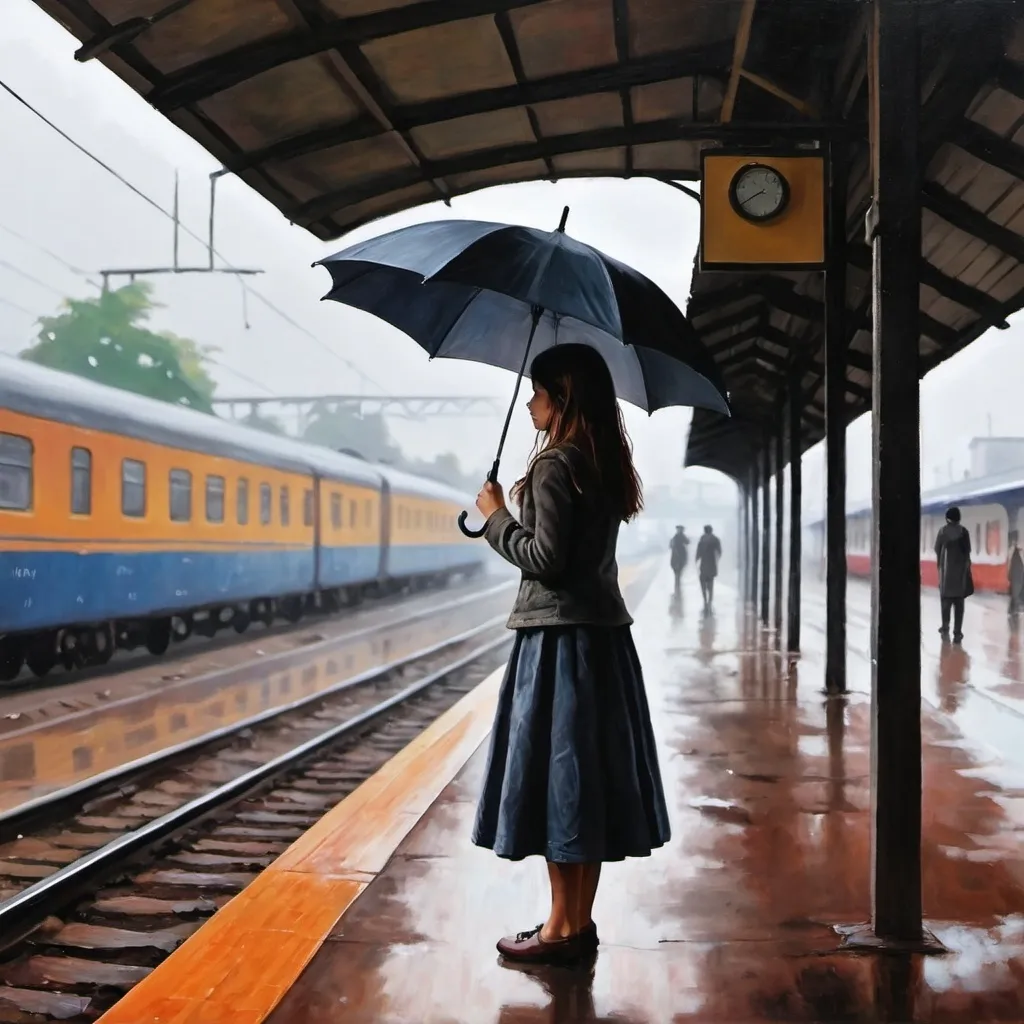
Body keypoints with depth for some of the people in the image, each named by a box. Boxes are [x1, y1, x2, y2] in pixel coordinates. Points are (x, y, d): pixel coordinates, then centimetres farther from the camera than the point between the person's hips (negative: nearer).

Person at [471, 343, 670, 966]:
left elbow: (547, 558, -18)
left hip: (560, 639, -9)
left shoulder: (555, 465, -13)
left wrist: (498, 518, -5)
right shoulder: (604, 466, 13)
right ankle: (579, 922, 20)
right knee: (587, 777, 12)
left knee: (555, 775, -2)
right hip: (603, 634, 9)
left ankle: (561, 930, 5)